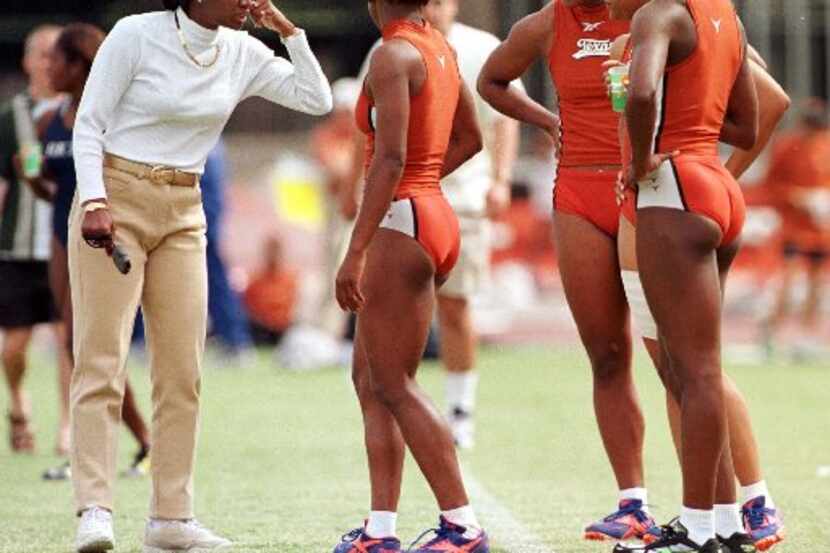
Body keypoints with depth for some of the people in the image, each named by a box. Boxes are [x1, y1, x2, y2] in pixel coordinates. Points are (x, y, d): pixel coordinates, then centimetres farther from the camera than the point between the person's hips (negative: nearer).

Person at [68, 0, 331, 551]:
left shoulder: (242, 53, 5)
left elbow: (316, 98, 4)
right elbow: (89, 124, -7)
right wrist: (94, 202, -18)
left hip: (183, 215, 6)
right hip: (115, 201, -6)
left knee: (182, 371, 2)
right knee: (102, 362, -10)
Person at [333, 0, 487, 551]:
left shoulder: (393, 56, -15)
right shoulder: (441, 47, 12)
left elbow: (390, 158, -23)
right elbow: (470, 138, 24)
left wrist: (355, 252, -24)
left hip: (401, 222, -9)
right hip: (436, 213, 9)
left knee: (394, 385, -5)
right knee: (369, 376, 13)